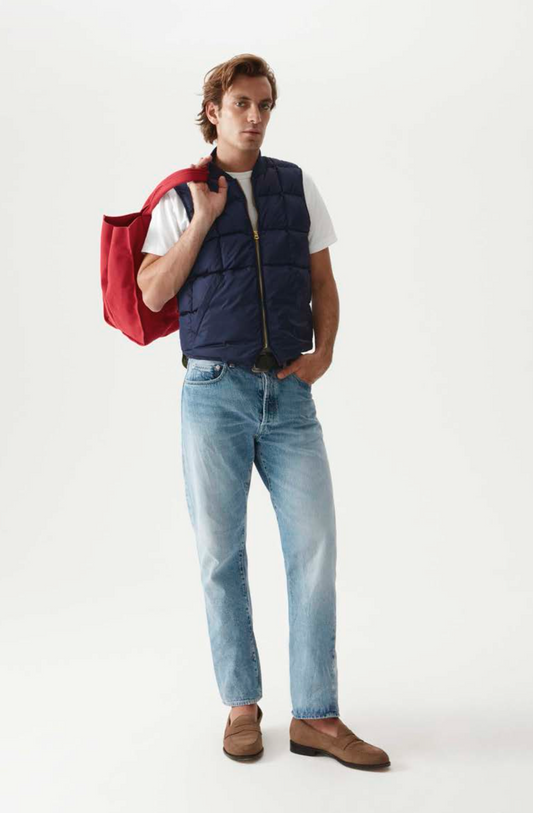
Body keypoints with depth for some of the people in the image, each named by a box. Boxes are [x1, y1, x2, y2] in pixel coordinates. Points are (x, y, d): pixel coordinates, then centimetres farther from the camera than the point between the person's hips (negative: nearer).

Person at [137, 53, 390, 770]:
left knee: (315, 547, -4)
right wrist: (204, 220, -9)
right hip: (214, 392, -2)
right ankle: (242, 706, 18)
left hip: (290, 393, 2)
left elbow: (323, 281, 14)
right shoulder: (182, 197, 6)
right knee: (221, 555, 3)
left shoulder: (297, 185, 12)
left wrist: (323, 353, 0)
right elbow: (154, 292, -4)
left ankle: (317, 717, 6)